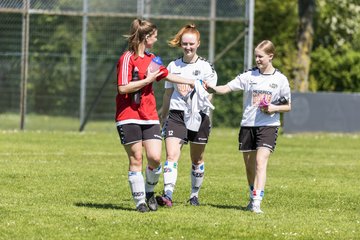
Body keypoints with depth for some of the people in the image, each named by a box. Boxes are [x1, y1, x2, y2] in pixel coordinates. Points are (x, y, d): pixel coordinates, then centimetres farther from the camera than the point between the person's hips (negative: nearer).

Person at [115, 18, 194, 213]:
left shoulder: (151, 59, 15)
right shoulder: (127, 59, -9)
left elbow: (167, 76, 30)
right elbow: (123, 88, -18)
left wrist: (192, 82, 34)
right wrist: (147, 80, -15)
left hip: (150, 117, 6)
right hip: (129, 117, -6)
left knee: (155, 158, -8)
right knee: (136, 159, -3)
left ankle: (149, 191, 16)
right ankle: (140, 201, 4)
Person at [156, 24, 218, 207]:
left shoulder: (206, 67, 0)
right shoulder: (173, 66, 9)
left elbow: (208, 95, -4)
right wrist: (163, 117, 21)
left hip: (198, 116, -1)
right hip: (176, 115, 1)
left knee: (197, 159, 11)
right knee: (171, 155, -17)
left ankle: (195, 195, 27)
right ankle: (168, 195, -28)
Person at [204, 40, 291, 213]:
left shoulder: (280, 79, 2)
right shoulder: (249, 76, 4)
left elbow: (287, 106, 9)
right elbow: (226, 88, -4)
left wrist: (274, 108, -11)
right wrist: (211, 88, -23)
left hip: (268, 126, -3)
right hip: (248, 125, 3)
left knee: (261, 162, -19)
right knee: (249, 165, 11)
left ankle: (256, 202, -26)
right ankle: (253, 198, 31)